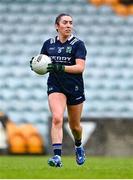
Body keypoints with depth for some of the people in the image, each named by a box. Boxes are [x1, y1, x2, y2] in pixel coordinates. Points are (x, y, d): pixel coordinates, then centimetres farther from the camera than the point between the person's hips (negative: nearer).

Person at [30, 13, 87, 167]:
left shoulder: (78, 44, -4)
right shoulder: (48, 44, 5)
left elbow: (80, 67, -15)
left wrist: (60, 68, -27)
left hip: (75, 88, -1)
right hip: (55, 87, 1)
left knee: (74, 125, 12)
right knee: (57, 118, -22)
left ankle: (78, 146, 45)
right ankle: (57, 157, -29)